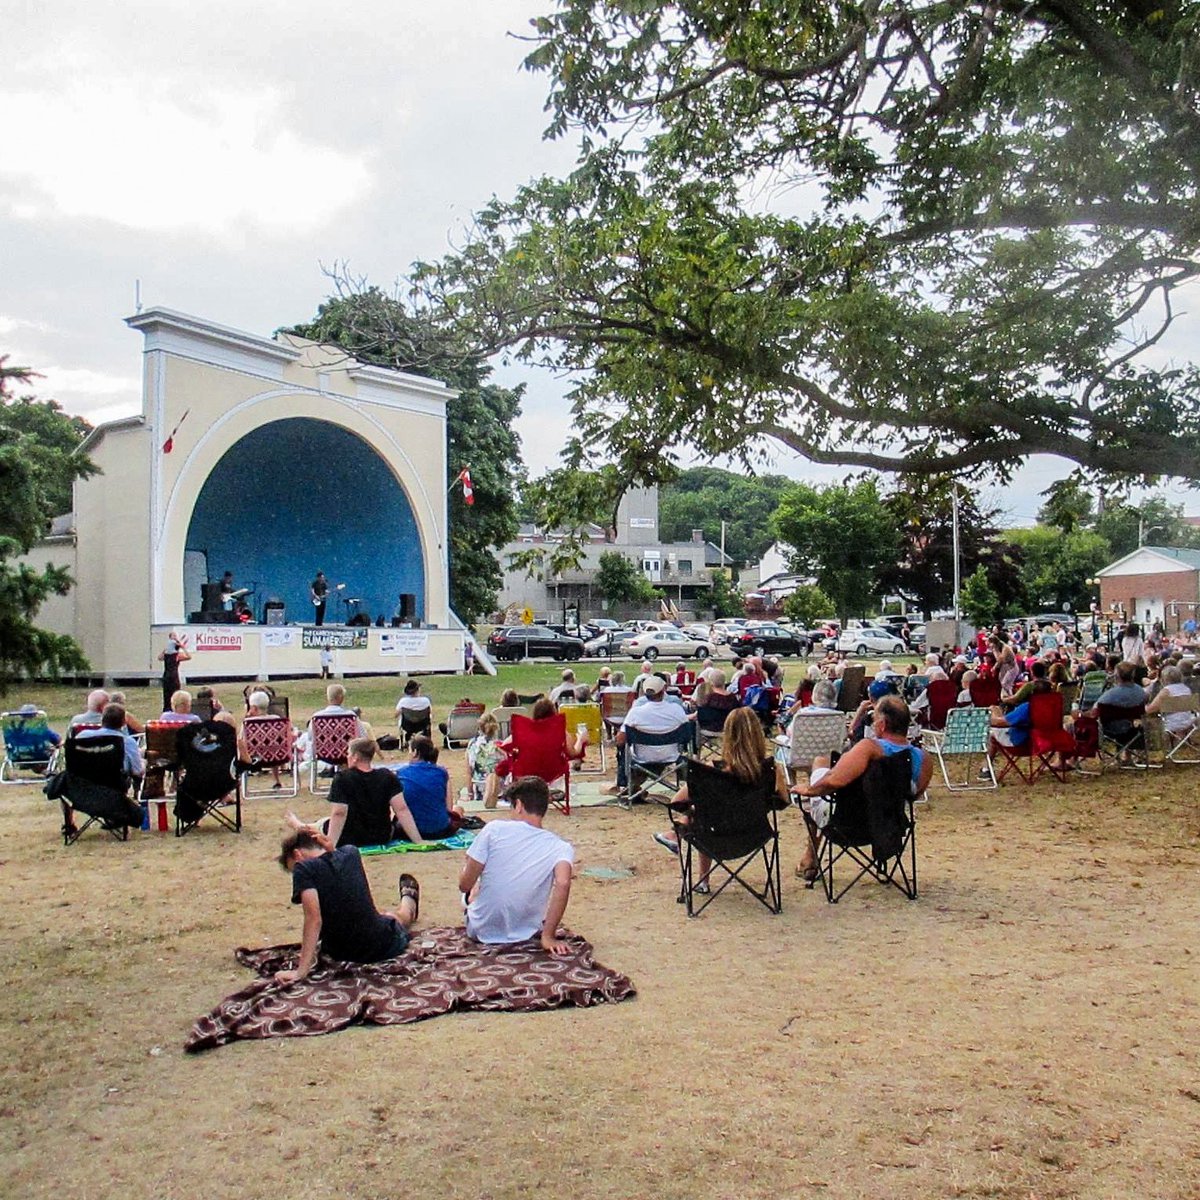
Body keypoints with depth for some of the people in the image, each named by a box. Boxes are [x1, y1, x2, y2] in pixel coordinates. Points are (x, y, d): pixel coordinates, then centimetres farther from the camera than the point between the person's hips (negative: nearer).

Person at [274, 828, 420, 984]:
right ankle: (409, 898, 71)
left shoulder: (304, 869, -18)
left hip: (341, 953, -2)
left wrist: (301, 971, -33)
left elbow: (314, 918, -29)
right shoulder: (350, 853, -5)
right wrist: (331, 850, -1)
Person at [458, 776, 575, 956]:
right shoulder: (561, 848, -11)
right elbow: (563, 884, -30)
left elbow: (465, 885, -10)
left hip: (481, 932, 1)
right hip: (526, 934, 0)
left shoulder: (494, 829, -13)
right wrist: (548, 936, -23)